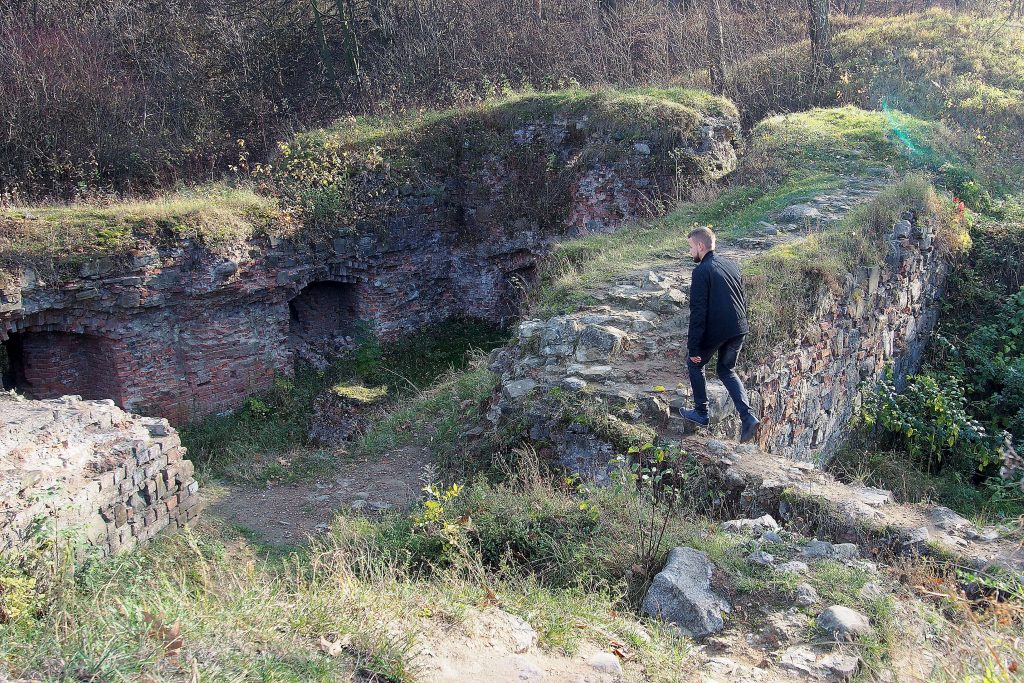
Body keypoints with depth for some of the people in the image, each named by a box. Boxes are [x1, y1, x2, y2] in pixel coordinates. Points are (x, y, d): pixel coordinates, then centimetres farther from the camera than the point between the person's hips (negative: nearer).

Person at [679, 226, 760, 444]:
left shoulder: (701, 272, -15)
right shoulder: (731, 265, 9)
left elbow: (698, 311, -17)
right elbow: (743, 299, 16)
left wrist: (693, 347, -15)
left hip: (714, 332, -7)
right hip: (738, 330, 7)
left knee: (694, 365, 18)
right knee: (727, 371, 21)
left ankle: (701, 413, 27)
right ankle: (747, 417, 6)